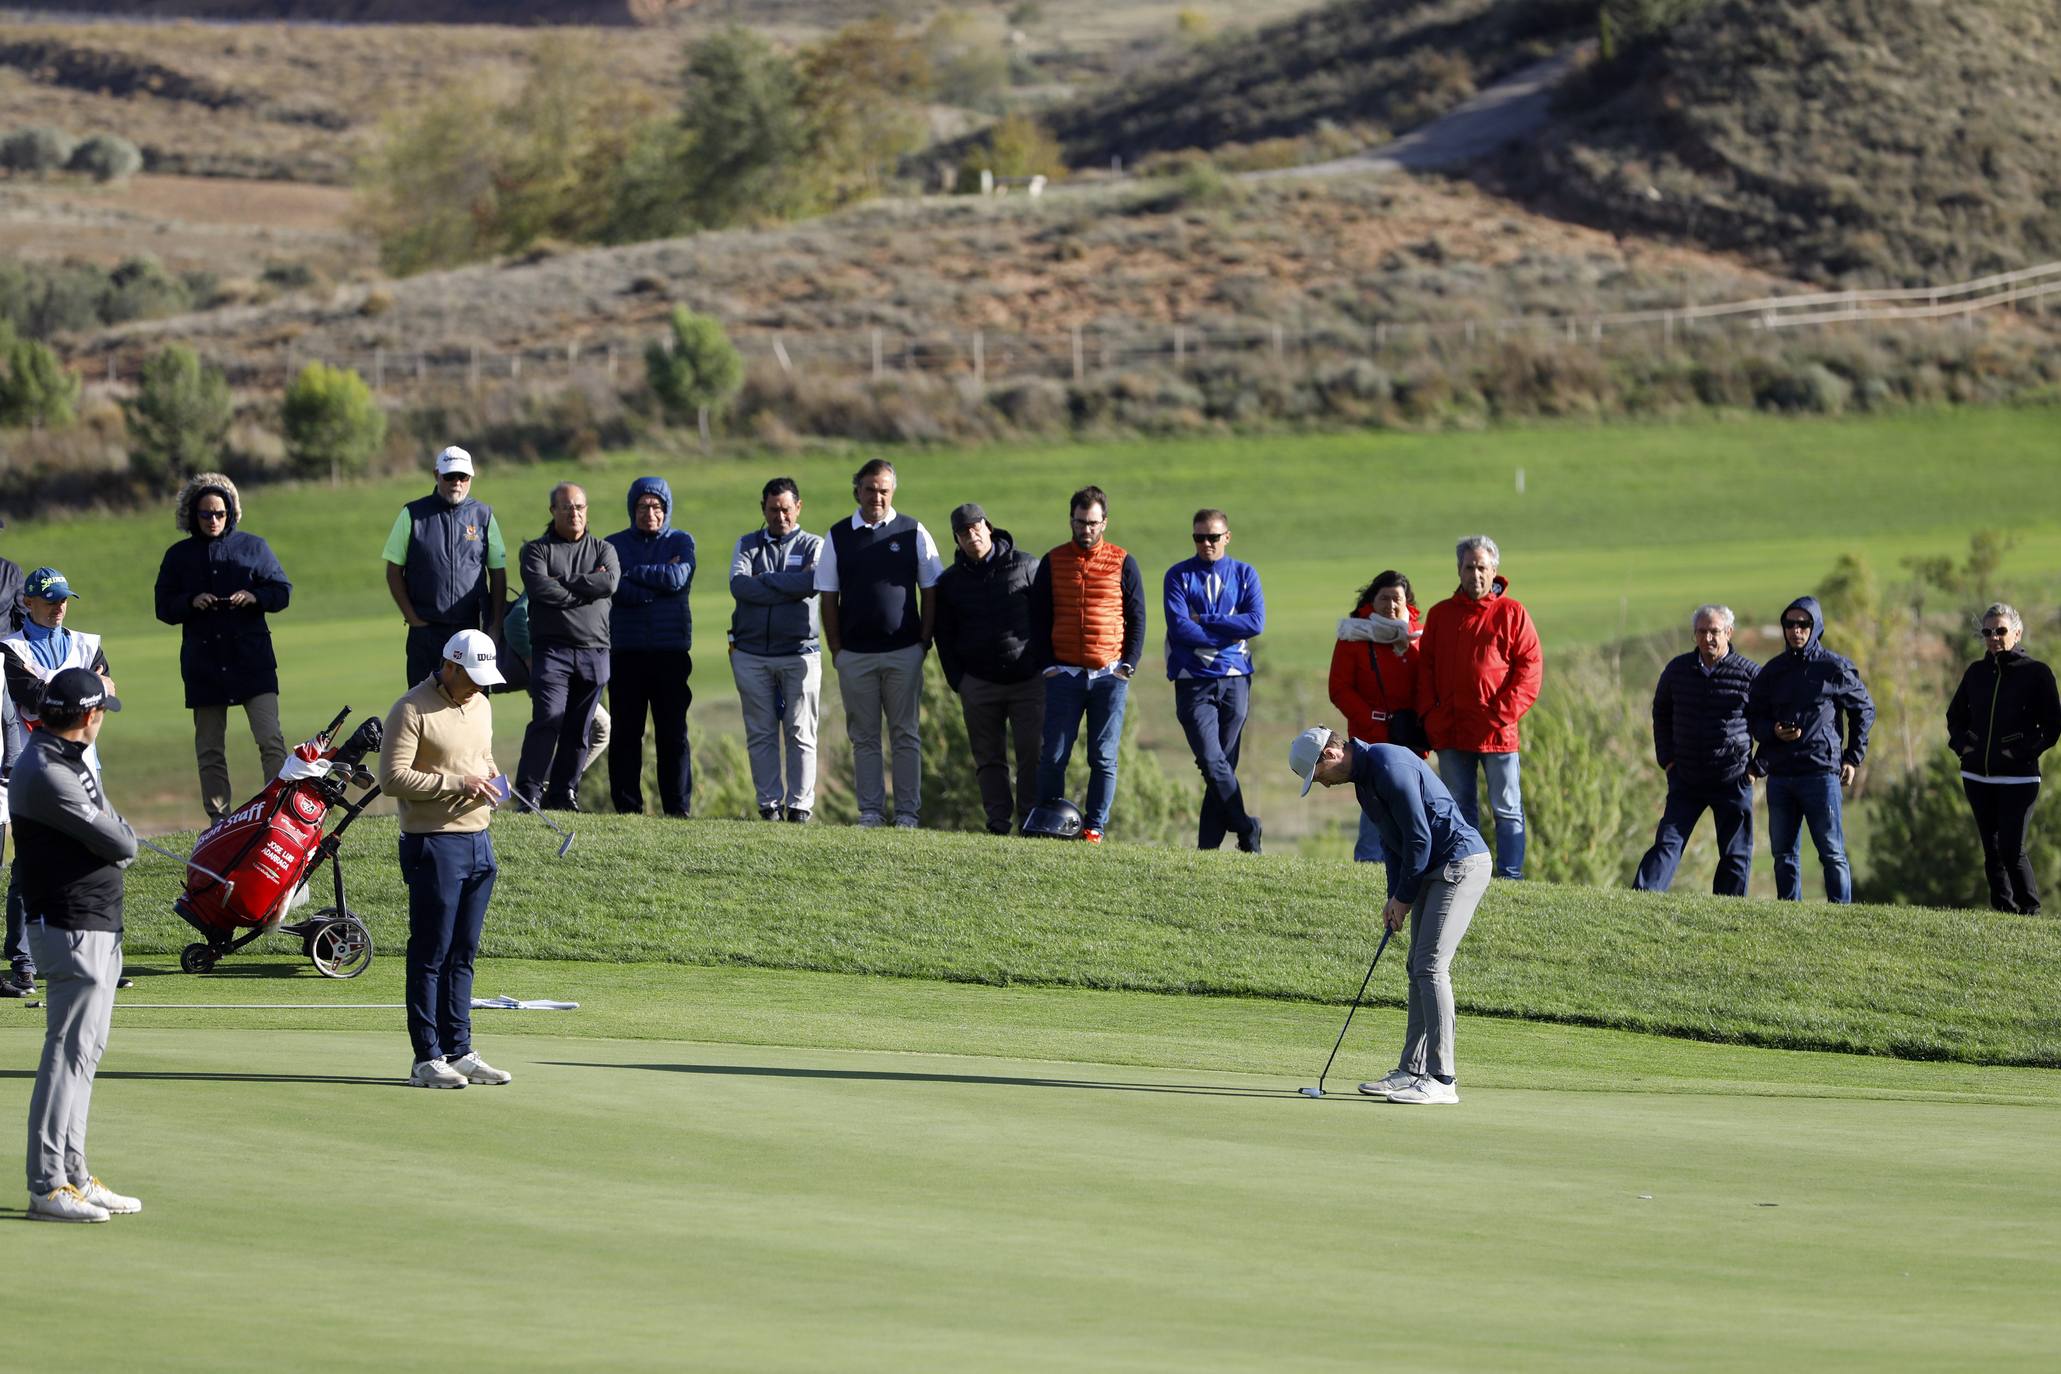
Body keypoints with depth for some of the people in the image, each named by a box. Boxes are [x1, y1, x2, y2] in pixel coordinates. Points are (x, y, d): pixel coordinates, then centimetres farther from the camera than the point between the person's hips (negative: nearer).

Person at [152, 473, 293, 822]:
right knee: (210, 749, 4)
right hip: (203, 662, 2)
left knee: (271, 739, -12)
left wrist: (254, 597, -12)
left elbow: (282, 590, 8)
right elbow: (164, 608, 9)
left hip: (252, 659, -2)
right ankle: (219, 818, 9)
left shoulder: (252, 546, 6)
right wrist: (191, 602, -11)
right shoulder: (179, 556, 9)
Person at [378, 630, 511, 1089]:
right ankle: (427, 1059, -1)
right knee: (430, 954, -4)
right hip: (434, 844, -8)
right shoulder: (412, 710, -11)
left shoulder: (480, 705, 15)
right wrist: (456, 783, -19)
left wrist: (492, 776, 7)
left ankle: (459, 1052, 14)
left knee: (463, 953, 10)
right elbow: (392, 778, -16)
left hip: (479, 841, 8)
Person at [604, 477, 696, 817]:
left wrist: (632, 573, -6)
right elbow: (611, 586, -10)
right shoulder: (614, 544, 8)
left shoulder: (681, 542, 10)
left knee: (673, 733, -1)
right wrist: (659, 578, -11)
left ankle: (678, 808, 2)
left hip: (671, 651, 0)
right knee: (626, 732, 0)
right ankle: (627, 806, 5)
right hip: (626, 651, 0)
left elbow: (678, 578, -11)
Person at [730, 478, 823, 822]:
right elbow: (738, 586, -6)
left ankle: (800, 805, -2)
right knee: (760, 734, 1)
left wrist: (762, 580, -7)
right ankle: (769, 804, 5)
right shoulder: (747, 545, 13)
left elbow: (813, 582, -13)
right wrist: (790, 586, -9)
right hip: (751, 654, 2)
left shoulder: (813, 546, 9)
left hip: (799, 652, -2)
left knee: (800, 734, -4)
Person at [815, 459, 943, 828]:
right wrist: (836, 648, 1)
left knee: (905, 735, 1)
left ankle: (908, 812, 4)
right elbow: (828, 596, 7)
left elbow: (930, 591, 5)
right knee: (864, 737, 4)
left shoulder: (913, 533, 4)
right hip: (854, 655, 1)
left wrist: (924, 642, -2)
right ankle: (871, 811, 7)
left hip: (903, 653, -1)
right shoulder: (838, 537, 7)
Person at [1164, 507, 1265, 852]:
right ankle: (1246, 830, -5)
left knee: (1224, 764, 1)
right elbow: (1179, 628, -8)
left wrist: (1204, 622, -8)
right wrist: (1227, 635, -7)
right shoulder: (1179, 576, 5)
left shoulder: (1245, 575, 10)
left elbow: (1256, 622, -5)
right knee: (1211, 761, -15)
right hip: (1194, 681, -2)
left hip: (1235, 681, 2)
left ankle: (1209, 845, 5)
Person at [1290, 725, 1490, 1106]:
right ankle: (1412, 1071, 16)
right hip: (1434, 870, 11)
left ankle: (1441, 1081, -14)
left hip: (1460, 863, -11)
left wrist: (1403, 897, -9)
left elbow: (1419, 837, -20)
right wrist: (1395, 898, 9)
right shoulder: (1364, 777, 14)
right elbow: (1392, 839, 21)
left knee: (1431, 967, -13)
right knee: (1420, 969, 11)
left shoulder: (1389, 766, -19)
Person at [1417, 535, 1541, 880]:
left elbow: (1529, 668, -3)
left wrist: (1504, 713, -12)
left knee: (1507, 809, 0)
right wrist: (1430, 715, 0)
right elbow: (1425, 667, 13)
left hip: (1497, 731, -4)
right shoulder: (1441, 614, 12)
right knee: (1458, 809, 8)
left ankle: (1510, 875, 2)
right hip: (1450, 731, 4)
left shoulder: (1512, 614, 1)